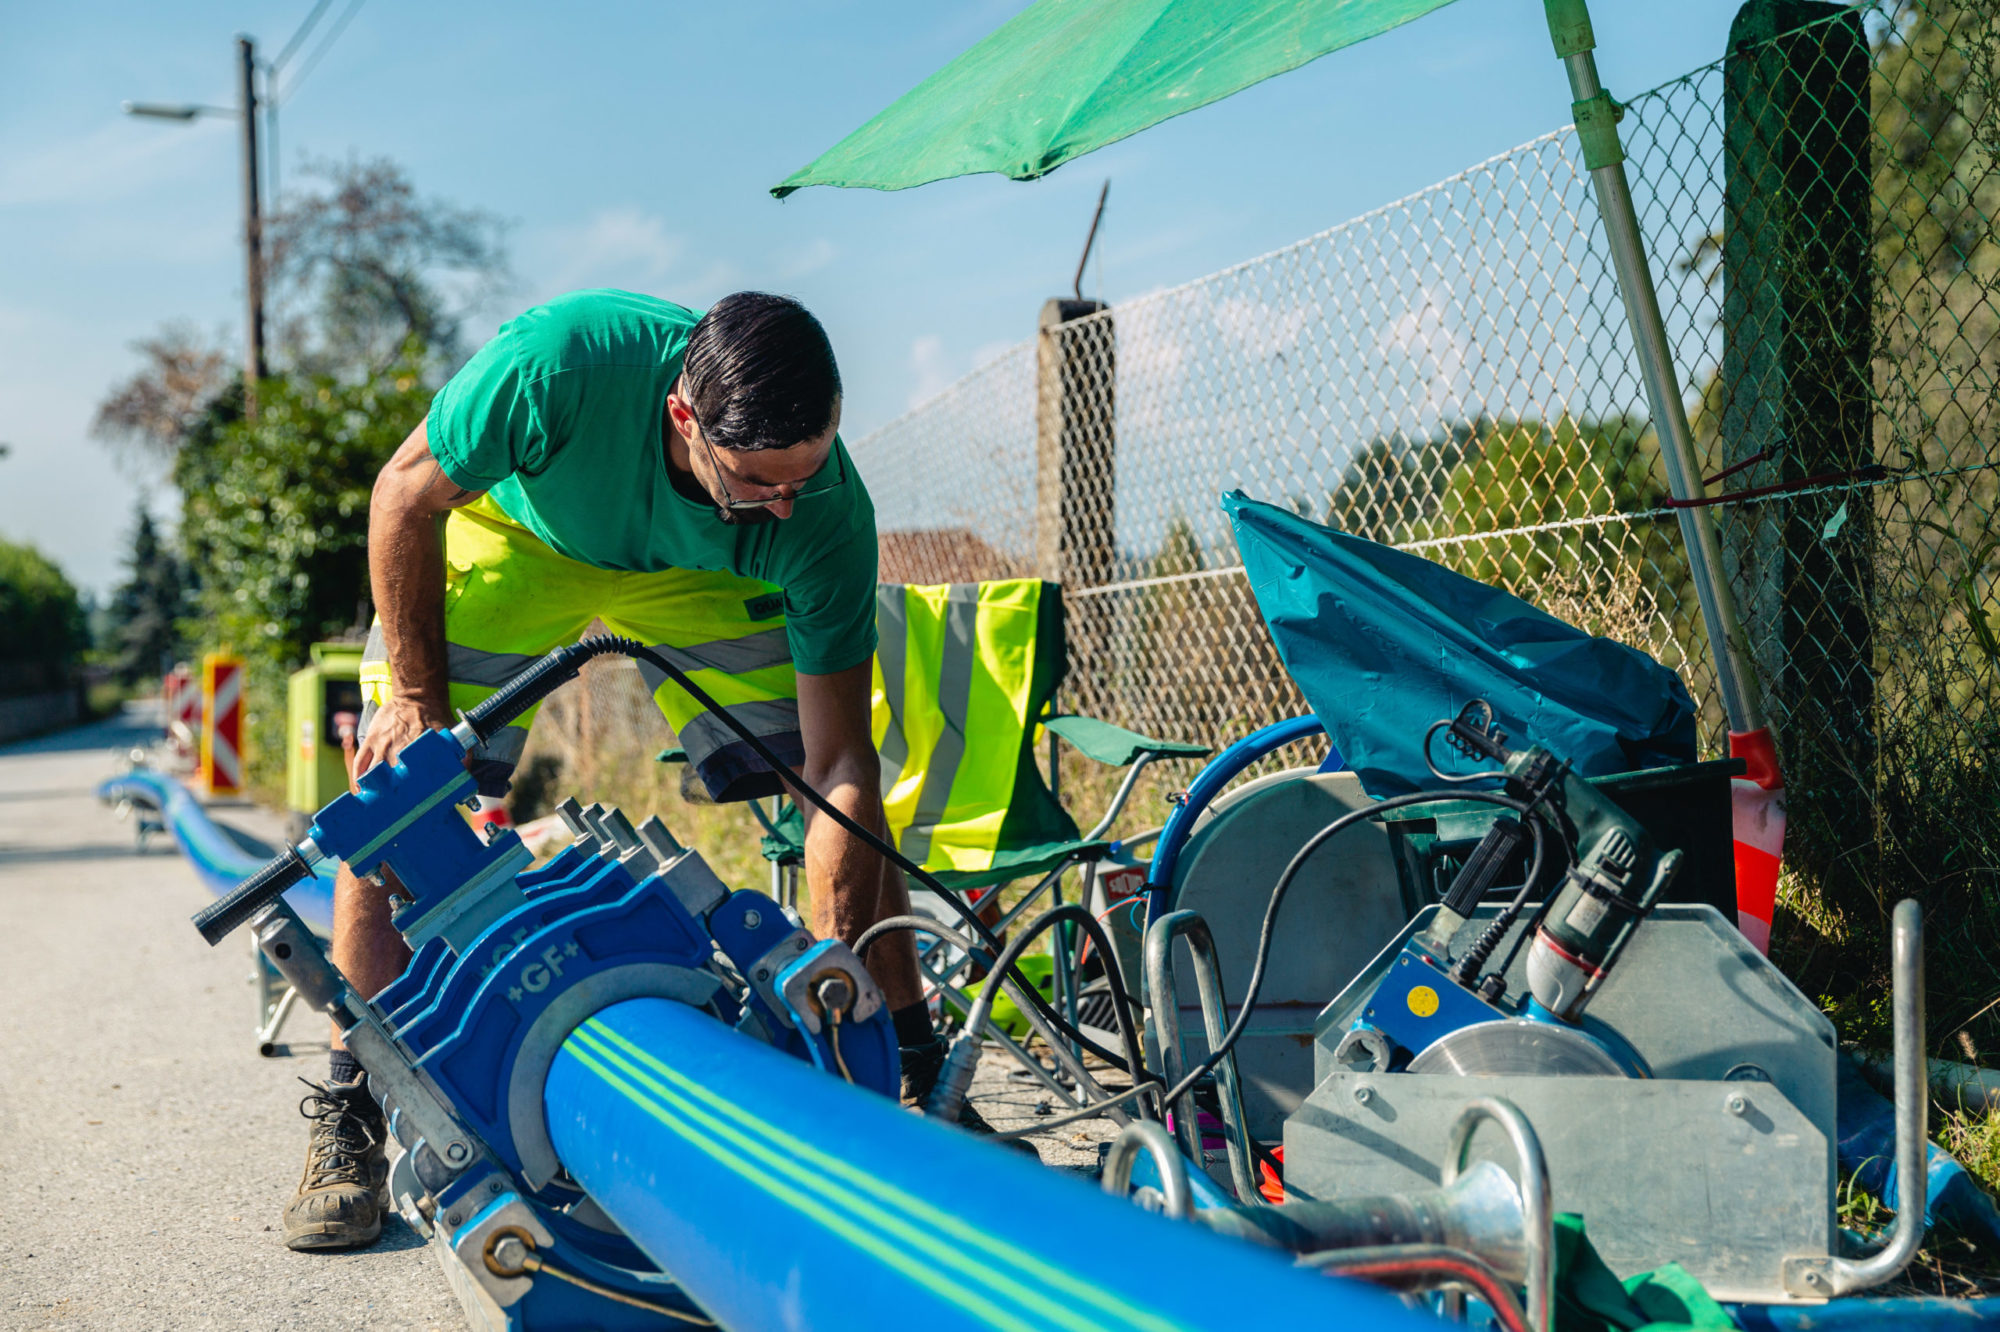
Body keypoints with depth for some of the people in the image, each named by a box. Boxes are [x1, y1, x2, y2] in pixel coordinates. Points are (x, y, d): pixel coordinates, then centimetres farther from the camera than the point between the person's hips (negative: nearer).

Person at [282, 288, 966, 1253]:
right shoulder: (563, 361, -42)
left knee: (845, 786, -10)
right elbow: (407, 495, -22)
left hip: (696, 569, 1)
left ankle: (919, 1074, 5)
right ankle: (347, 1120, -2)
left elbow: (838, 765, -29)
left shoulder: (825, 516, -34)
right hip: (509, 524, -1)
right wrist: (415, 694, -20)